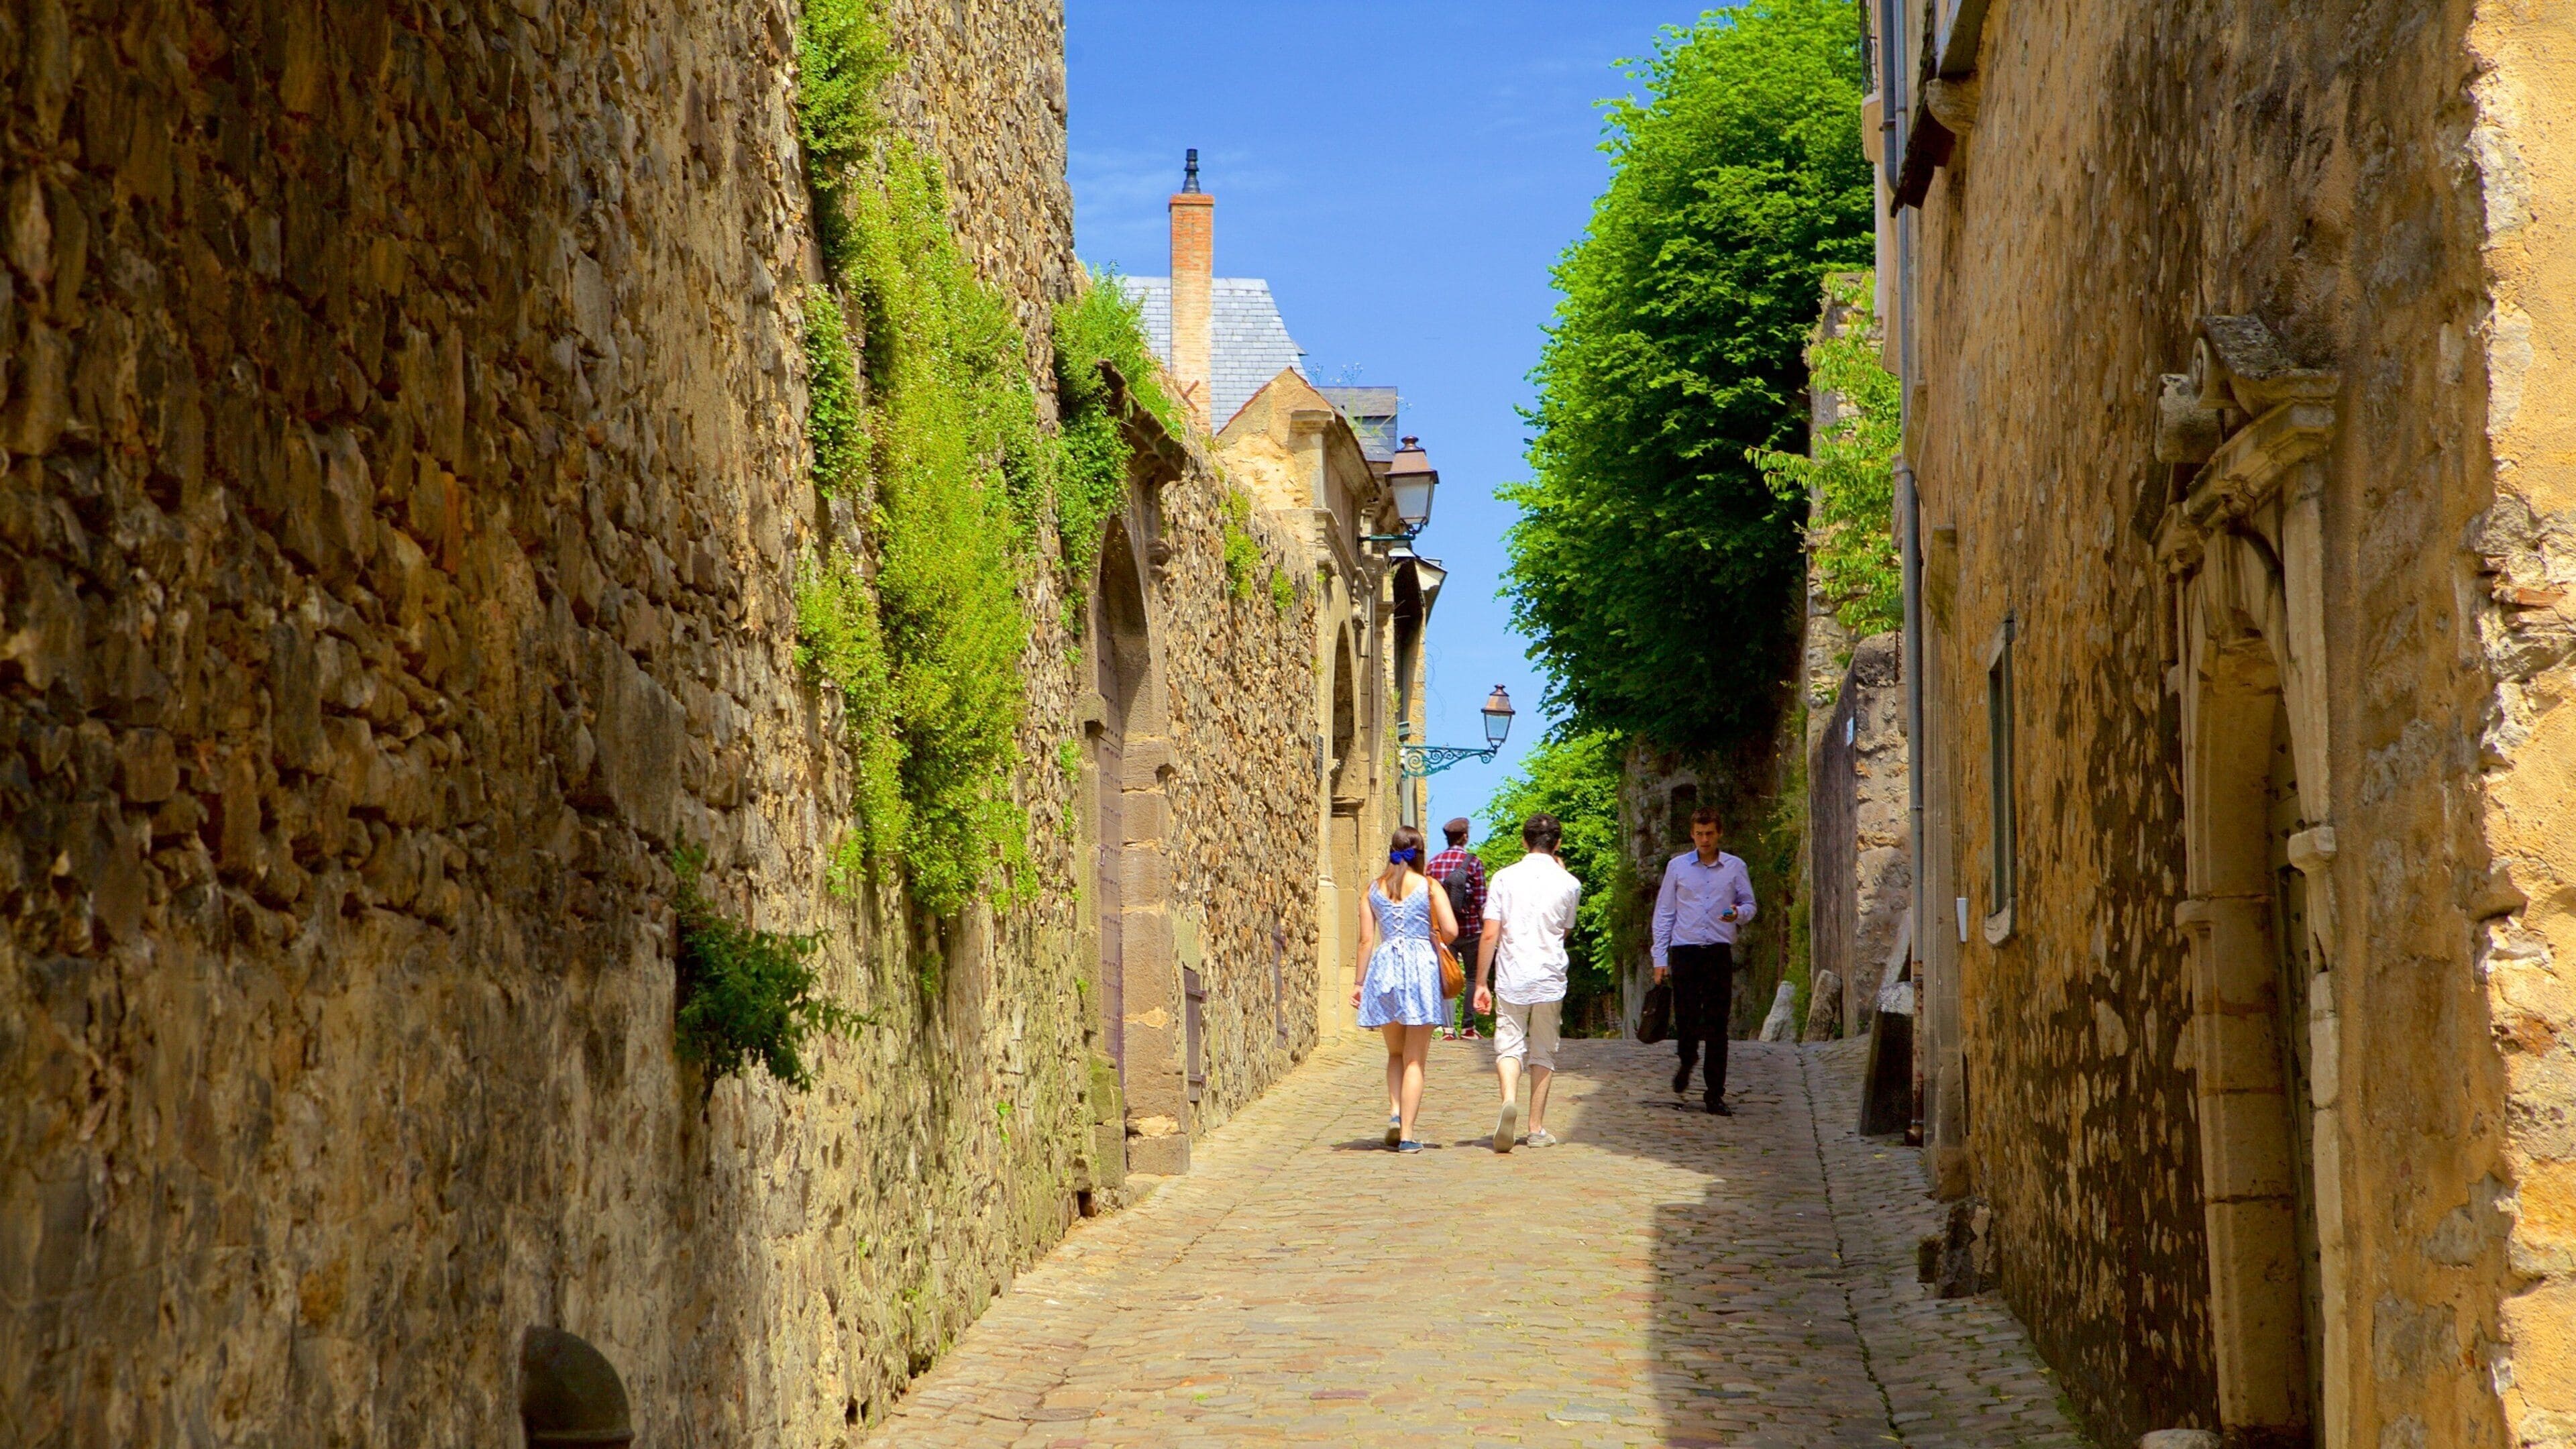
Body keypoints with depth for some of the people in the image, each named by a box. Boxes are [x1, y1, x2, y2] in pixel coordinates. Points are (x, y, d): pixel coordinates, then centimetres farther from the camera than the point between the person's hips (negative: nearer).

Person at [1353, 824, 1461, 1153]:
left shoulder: (1374, 888, 7)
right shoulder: (1428, 886, 0)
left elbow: (1366, 940, 4)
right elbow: (1451, 931, -9)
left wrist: (1360, 983, 9)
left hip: (1383, 967, 2)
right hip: (1420, 967, -2)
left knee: (1395, 1053, 20)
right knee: (1415, 1059, 3)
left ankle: (1395, 1113, -1)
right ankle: (1407, 1134, -3)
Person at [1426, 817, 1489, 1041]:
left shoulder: (1434, 863, 3)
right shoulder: (1473, 863, -8)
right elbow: (1480, 902, -9)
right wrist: (1485, 928, 2)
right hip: (1469, 929, -3)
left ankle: (1448, 1026, -3)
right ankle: (1468, 1026, 4)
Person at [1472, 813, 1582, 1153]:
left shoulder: (1504, 878, -1)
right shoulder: (1568, 883, 2)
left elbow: (1490, 936, -5)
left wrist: (1481, 983, 2)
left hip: (1511, 978, -1)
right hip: (1550, 978, 1)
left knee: (1509, 1045, 2)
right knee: (1543, 1052, 11)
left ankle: (1510, 1100, -27)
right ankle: (1536, 1128, 13)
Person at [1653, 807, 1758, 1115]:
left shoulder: (1736, 868, 8)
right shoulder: (1677, 867, 7)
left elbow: (1749, 905, 15)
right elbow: (1664, 913, 9)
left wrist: (1738, 914, -10)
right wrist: (1660, 957, 3)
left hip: (1720, 951, 0)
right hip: (1685, 951, 0)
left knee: (1717, 1025, -2)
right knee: (1686, 1020, -5)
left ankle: (1716, 1094, 4)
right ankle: (1687, 1063, 28)